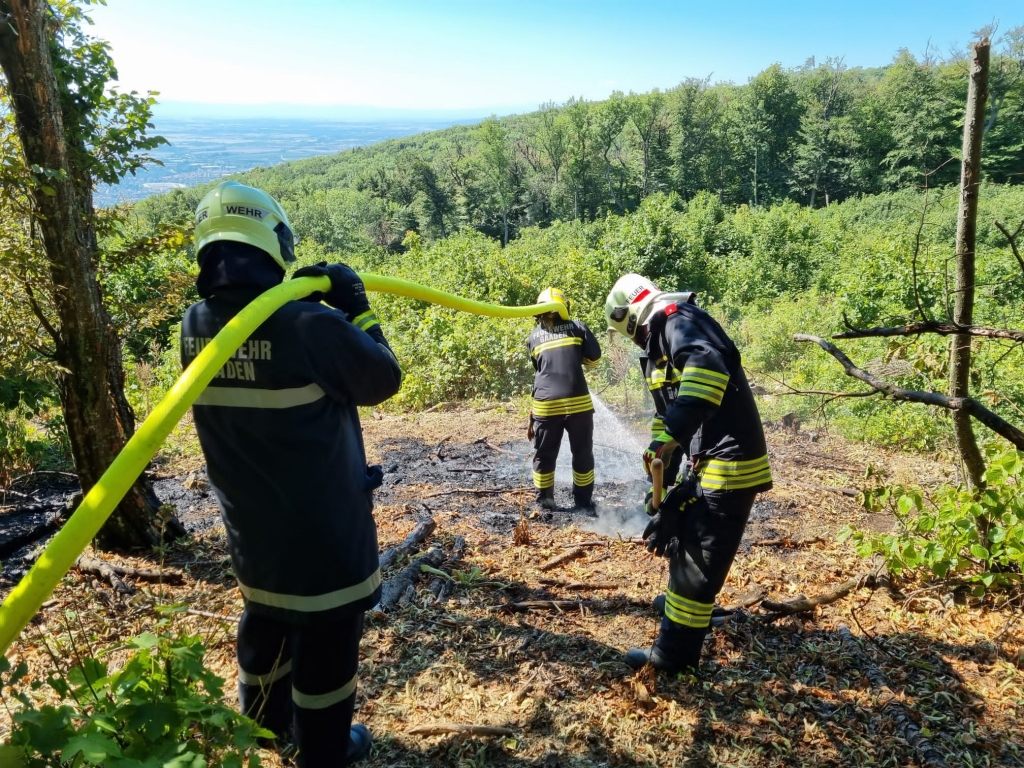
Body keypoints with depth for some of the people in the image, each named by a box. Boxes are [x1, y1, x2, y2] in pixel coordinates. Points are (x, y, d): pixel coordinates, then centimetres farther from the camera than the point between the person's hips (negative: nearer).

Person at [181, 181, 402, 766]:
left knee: (266, 615, 28)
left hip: (250, 519, 7)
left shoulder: (196, 326, -6)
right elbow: (382, 380, -13)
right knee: (327, 633, 13)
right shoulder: (308, 324, -27)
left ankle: (263, 720, 50)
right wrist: (357, 309, -6)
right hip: (322, 522, -7)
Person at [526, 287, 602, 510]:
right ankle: (583, 501, 18)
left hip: (545, 405, 2)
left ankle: (544, 501, 19)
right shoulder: (577, 327, 6)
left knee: (544, 455, 14)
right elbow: (594, 357, 5)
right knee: (582, 454, 12)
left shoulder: (533, 337, 12)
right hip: (578, 402, -1)